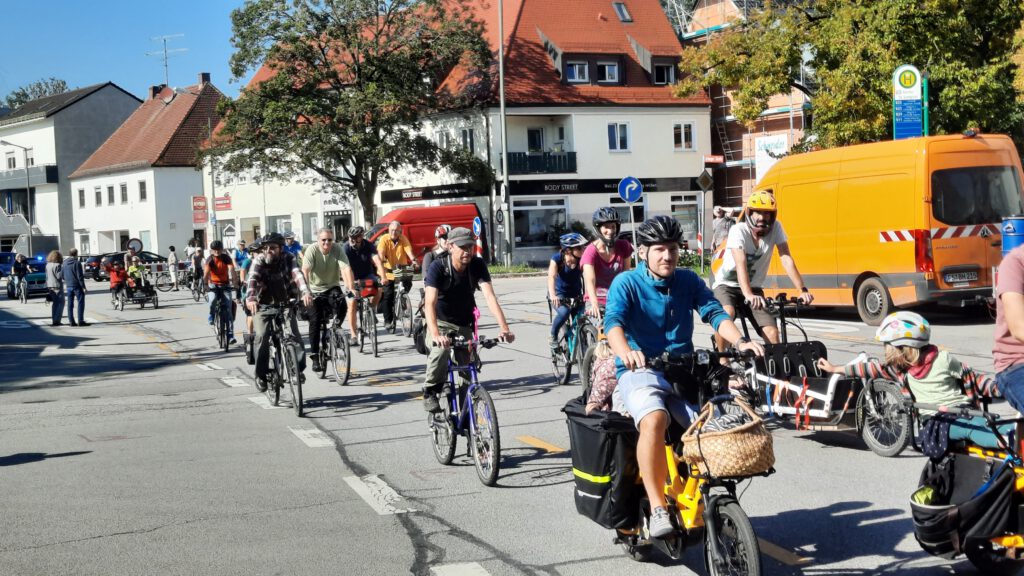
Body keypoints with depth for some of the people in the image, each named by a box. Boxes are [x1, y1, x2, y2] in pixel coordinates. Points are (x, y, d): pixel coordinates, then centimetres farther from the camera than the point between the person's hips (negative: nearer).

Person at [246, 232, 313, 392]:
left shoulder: (288, 259, -14)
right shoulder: (259, 261, -16)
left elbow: (298, 275, -31)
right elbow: (252, 279, -33)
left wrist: (306, 293, -52)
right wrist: (250, 298, -54)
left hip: (285, 304, 1)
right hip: (263, 305, -1)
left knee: (294, 334, -16)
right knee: (261, 337, -17)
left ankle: (299, 368, 2)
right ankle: (261, 375, -4)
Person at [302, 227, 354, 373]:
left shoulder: (337, 250, -12)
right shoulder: (312, 250, -16)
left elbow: (346, 269, -22)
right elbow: (305, 271, -27)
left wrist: (350, 288, -35)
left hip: (332, 287, 1)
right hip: (315, 290, -1)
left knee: (341, 305, -28)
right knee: (315, 321, -9)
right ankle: (315, 357, -2)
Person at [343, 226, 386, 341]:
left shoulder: (368, 246, -17)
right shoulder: (346, 248, -20)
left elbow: (377, 261, -29)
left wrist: (383, 277, -45)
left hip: (368, 275, 1)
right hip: (354, 279, -1)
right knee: (352, 304, -11)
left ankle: (372, 309, -1)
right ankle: (353, 334, -5)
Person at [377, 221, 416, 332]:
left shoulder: (403, 239, 1)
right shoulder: (384, 239, -5)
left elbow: (409, 251, -13)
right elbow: (380, 253, -17)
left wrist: (413, 259, -34)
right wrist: (382, 260, -39)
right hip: (388, 272, -3)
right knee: (388, 296, -6)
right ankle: (388, 321, 1)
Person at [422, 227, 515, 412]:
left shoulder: (478, 265, -17)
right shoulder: (438, 267, -26)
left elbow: (490, 296, -28)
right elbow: (430, 303, -36)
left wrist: (504, 327, -43)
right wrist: (435, 334, -53)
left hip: (464, 323, 4)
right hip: (441, 321, -4)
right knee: (441, 349, -32)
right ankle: (430, 392, -12)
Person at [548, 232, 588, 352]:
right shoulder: (557, 258, -19)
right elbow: (551, 277, -30)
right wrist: (552, 295, -47)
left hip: (576, 295, 3)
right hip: (559, 294, -3)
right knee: (564, 312, -31)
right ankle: (553, 336, -6)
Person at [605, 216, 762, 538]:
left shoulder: (688, 281, 12)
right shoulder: (626, 284, -1)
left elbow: (715, 313, 0)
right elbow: (613, 322, -18)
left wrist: (740, 342, -20)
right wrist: (626, 352, -40)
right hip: (640, 371, -4)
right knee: (654, 421, -35)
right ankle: (658, 509, -29)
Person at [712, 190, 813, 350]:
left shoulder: (775, 228, -12)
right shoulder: (738, 230, -24)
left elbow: (786, 259, -18)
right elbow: (741, 264, -38)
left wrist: (802, 290, -31)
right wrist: (748, 295, -53)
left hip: (754, 287, 4)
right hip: (726, 285, -4)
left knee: (772, 333, -11)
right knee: (727, 314, -34)